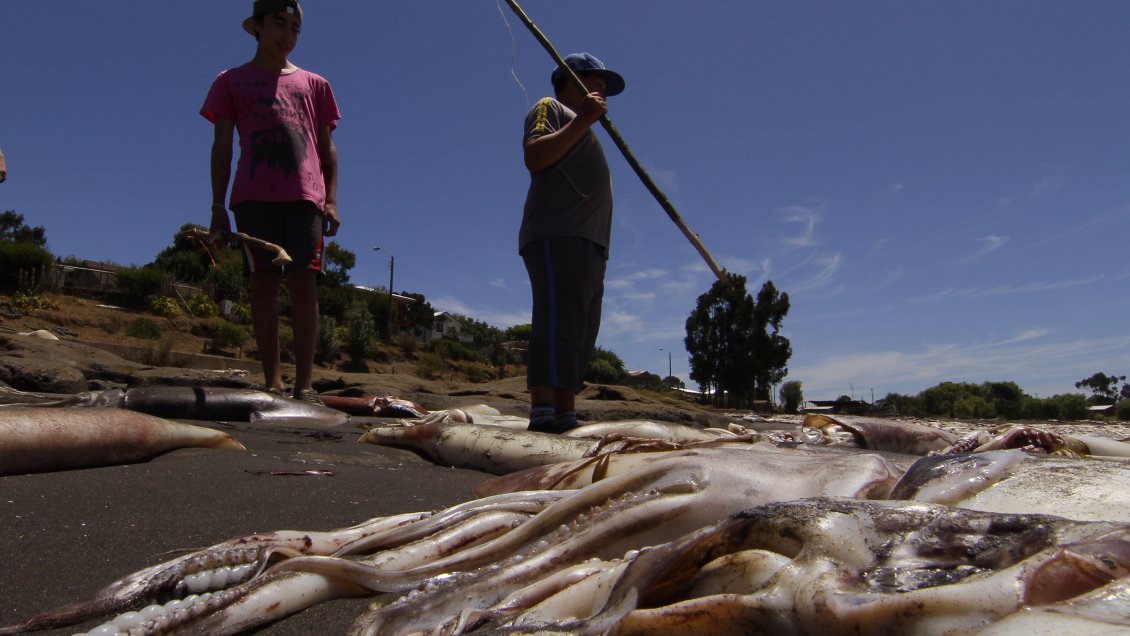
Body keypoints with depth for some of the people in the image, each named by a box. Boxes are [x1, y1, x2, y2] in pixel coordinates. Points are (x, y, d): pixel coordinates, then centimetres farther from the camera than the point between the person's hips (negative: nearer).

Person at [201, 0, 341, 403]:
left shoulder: (313, 84, 21)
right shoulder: (232, 81, 18)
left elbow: (327, 148, 17)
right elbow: (222, 146, 11)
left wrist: (331, 200, 3)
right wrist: (218, 206, 2)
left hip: (304, 195, 0)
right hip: (254, 196, 0)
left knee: (303, 281, -11)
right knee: (263, 282, -5)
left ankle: (304, 383, -13)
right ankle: (273, 382, -4)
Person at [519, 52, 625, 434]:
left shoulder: (581, 128, 37)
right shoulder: (550, 108, 11)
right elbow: (534, 157, -11)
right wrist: (582, 119, -12)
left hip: (588, 243, 10)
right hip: (558, 236, -10)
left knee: (581, 334, 2)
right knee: (559, 322, -21)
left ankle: (566, 416, 0)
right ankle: (542, 414, -27)